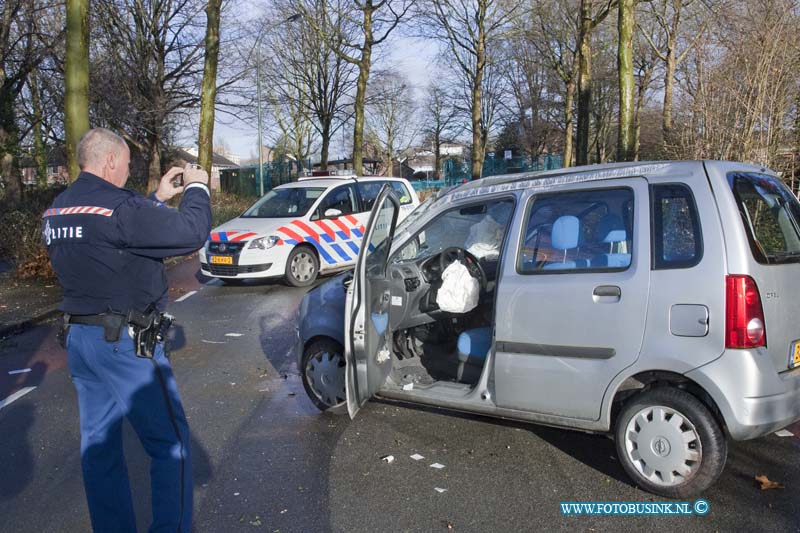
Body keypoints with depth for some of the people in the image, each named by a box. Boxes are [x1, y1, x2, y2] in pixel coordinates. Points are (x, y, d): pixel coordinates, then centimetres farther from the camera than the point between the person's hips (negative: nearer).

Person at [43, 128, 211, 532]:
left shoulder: (57, 210, 9)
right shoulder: (117, 207, -20)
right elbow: (192, 232, -19)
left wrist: (157, 199, 17)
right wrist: (197, 188, -3)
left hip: (79, 338, 9)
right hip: (125, 343, -9)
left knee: (99, 443, 16)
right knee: (170, 441, 2)